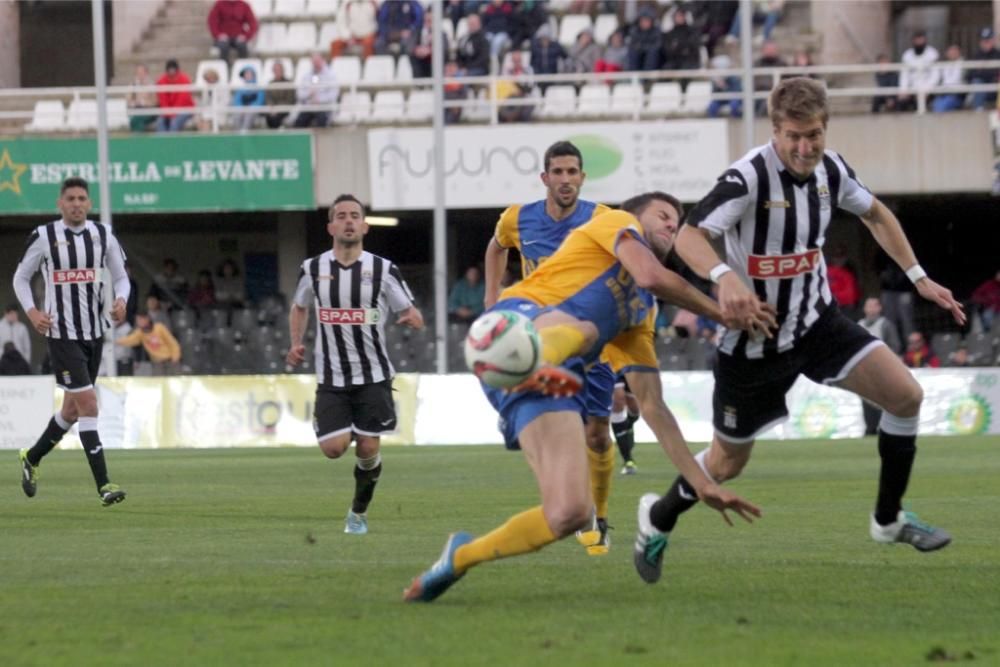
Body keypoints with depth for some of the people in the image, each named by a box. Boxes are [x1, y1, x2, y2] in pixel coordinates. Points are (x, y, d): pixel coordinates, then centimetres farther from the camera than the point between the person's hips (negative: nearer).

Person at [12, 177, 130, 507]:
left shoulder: (103, 235, 4)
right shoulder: (43, 237, -6)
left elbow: (120, 277, 11)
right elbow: (20, 278, 5)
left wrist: (120, 300, -11)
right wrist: (32, 312, -11)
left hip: (94, 332, 5)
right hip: (61, 334, -5)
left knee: (73, 409, 15)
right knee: (88, 403, -14)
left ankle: (32, 458, 39)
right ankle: (103, 484, -15)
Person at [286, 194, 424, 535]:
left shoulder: (383, 270, -4)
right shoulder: (313, 269, 1)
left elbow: (411, 314, -1)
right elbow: (299, 307, 19)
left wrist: (413, 318, -26)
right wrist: (296, 343, 3)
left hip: (373, 376, -1)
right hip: (331, 378, 1)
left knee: (368, 449, -4)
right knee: (333, 448, -13)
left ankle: (358, 513, 20)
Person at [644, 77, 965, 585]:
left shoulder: (829, 168, -4)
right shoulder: (750, 177, -24)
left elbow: (874, 214, 17)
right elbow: (688, 237, -33)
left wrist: (919, 278, 15)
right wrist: (725, 276, -53)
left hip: (817, 323, 5)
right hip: (754, 338, -5)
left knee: (905, 394, -11)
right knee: (728, 462, 7)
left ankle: (889, 519, 7)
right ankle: (658, 518, 37)